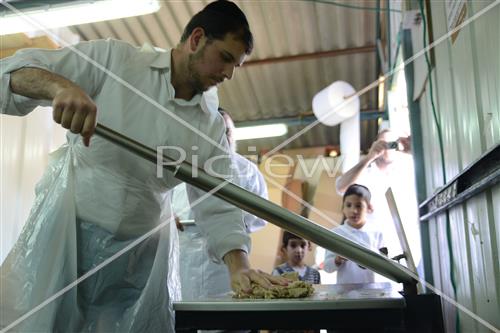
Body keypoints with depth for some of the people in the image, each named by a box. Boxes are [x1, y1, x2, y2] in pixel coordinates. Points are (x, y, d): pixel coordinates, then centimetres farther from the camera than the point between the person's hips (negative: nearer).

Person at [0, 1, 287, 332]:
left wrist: (240, 266, -15)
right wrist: (61, 86, -29)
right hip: (66, 230, -2)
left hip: (141, 255, 3)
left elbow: (217, 207, 2)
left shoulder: (212, 127, 4)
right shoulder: (113, 59, -5)